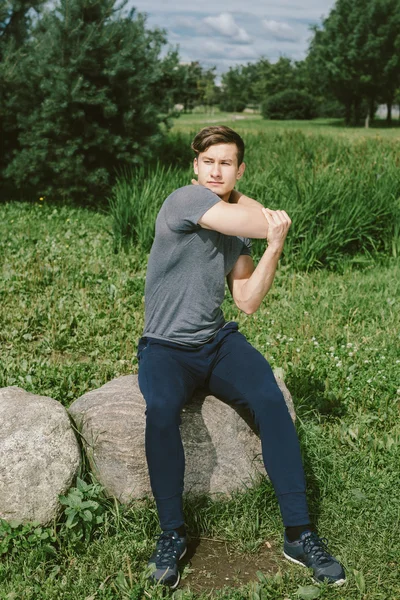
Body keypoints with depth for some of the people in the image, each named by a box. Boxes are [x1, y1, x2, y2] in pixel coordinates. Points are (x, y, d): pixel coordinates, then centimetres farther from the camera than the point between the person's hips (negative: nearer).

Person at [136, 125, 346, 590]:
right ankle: (172, 533, -15)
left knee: (269, 398, -24)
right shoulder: (184, 201, -11)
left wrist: (274, 248, -8)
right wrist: (270, 221, 4)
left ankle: (299, 533, -17)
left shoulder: (239, 226, 10)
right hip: (166, 347, -4)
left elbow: (247, 302, 2)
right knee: (160, 411, -35)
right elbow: (269, 222, -18)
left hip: (219, 342, 5)